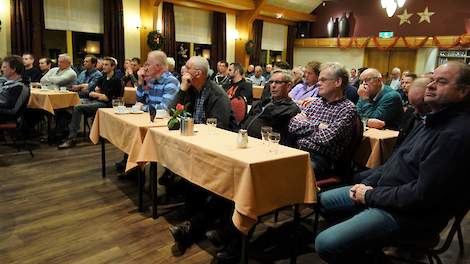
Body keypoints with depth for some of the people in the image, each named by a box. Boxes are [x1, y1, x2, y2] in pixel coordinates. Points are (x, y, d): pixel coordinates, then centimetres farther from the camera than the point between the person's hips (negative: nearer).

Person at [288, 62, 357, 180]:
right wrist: (317, 125, -4)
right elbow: (292, 126, 7)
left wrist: (305, 124, -1)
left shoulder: (347, 108, -2)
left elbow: (326, 138, -16)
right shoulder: (317, 102, 17)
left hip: (318, 160, -6)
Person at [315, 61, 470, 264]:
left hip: (410, 212, -10)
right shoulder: (434, 119, 12)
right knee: (322, 201, 15)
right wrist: (367, 184, 3)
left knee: (327, 243, -24)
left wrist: (371, 196, -15)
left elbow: (423, 194, -25)